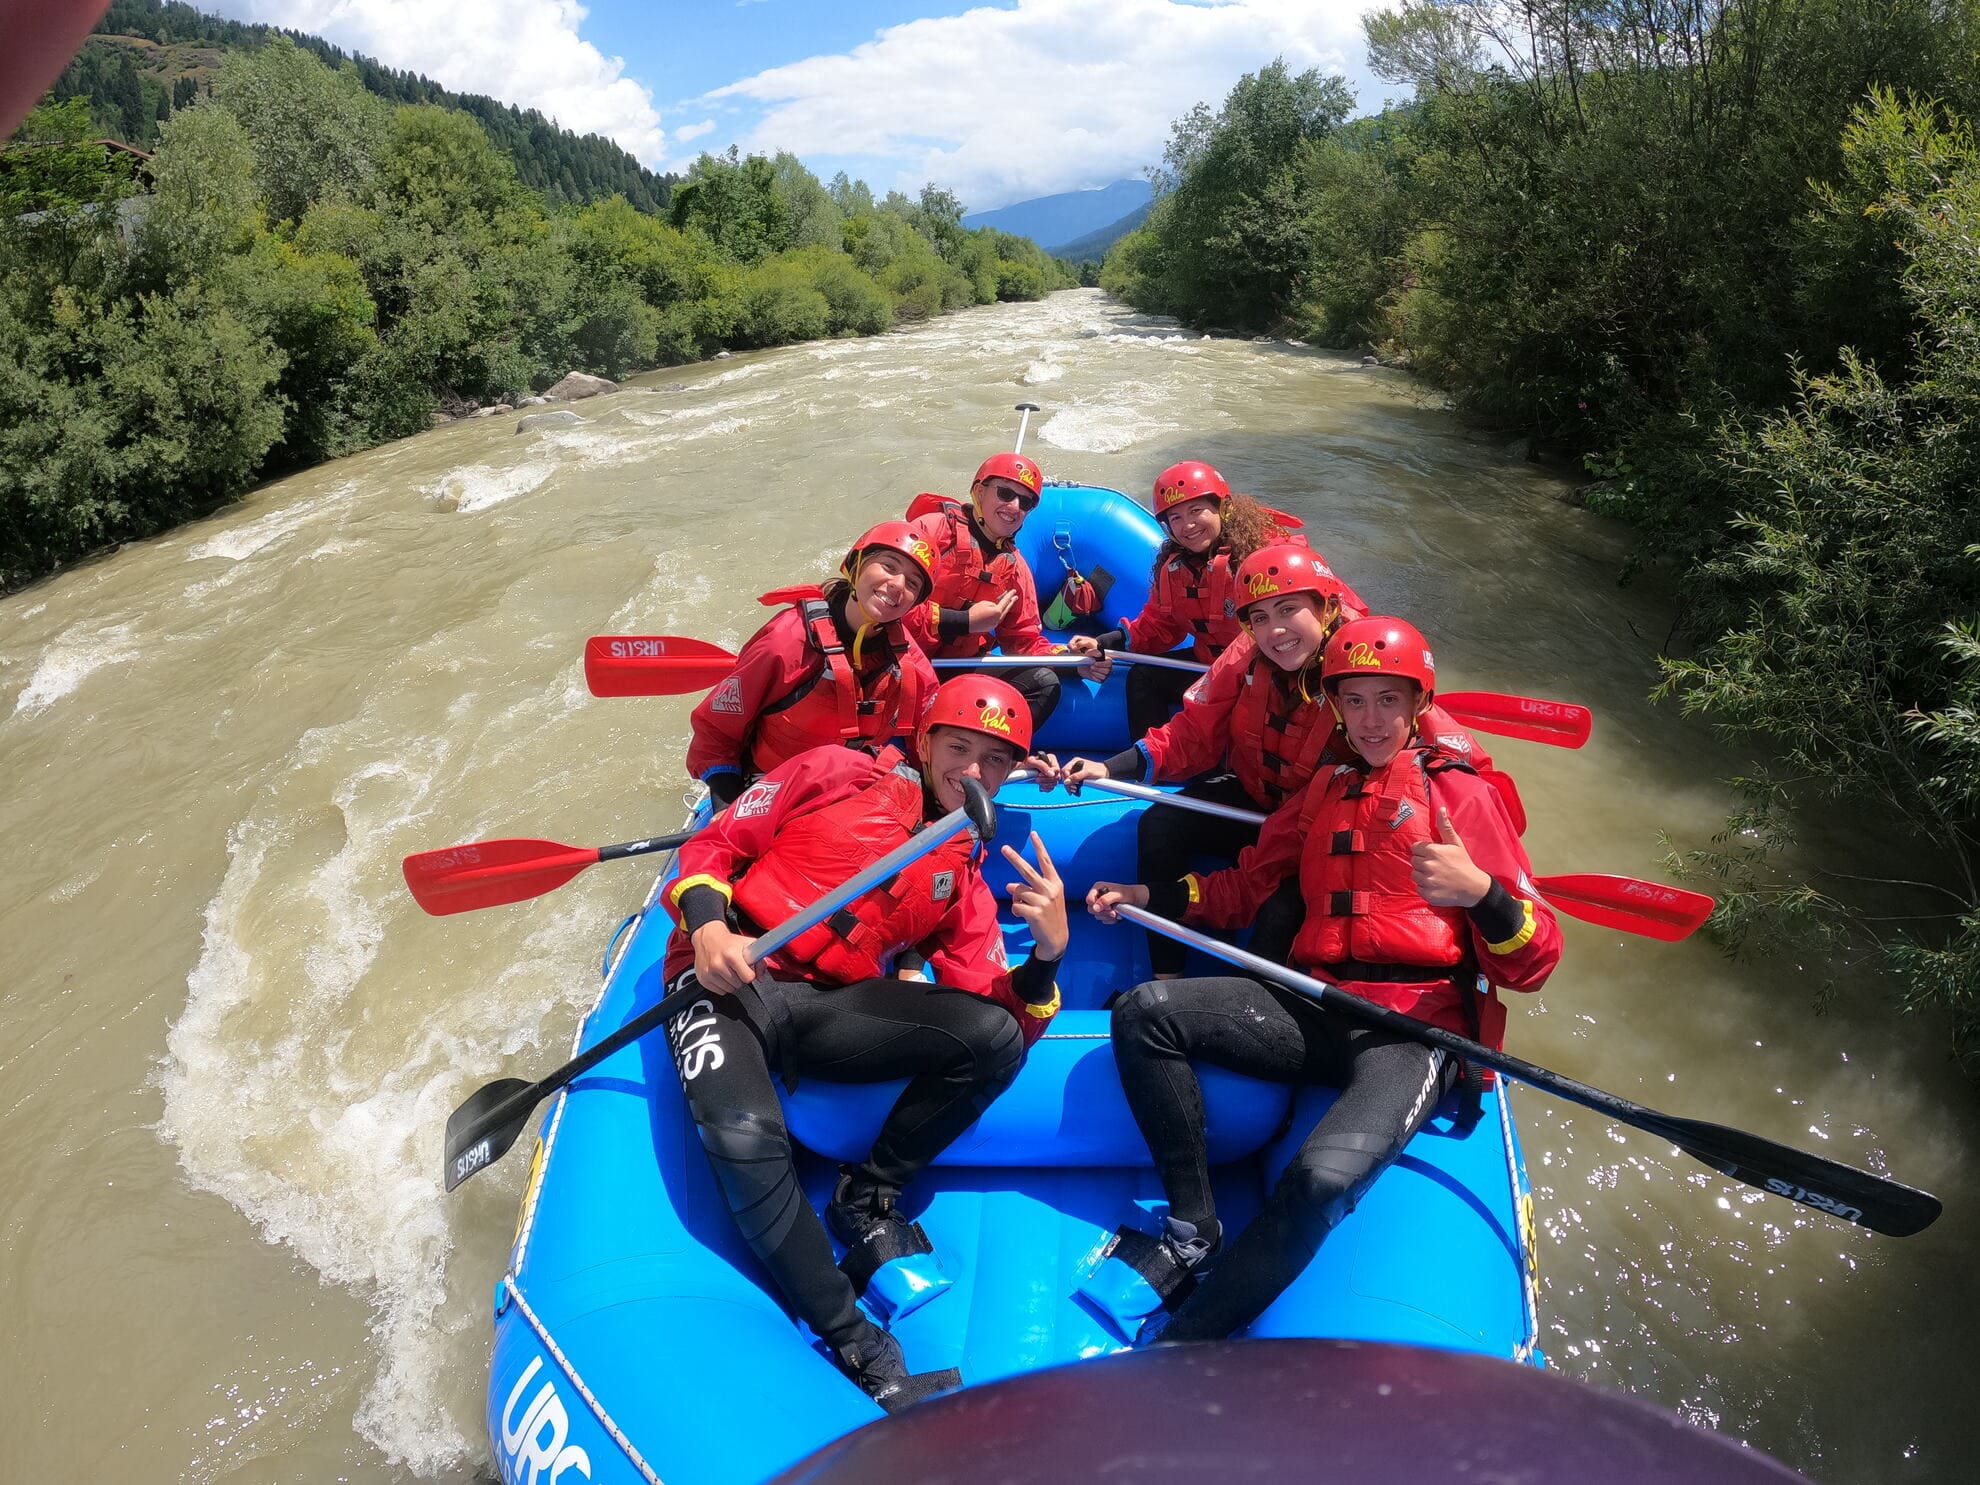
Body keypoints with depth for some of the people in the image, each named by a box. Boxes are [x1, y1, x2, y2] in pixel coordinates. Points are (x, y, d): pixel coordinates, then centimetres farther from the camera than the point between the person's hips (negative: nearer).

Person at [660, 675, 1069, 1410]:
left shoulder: (963, 883, 17)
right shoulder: (837, 774, 7)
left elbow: (996, 1024, 7)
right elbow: (715, 843, 6)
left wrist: (1047, 952, -12)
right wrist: (707, 924, -15)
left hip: (829, 1011, 4)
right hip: (729, 979, -3)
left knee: (998, 1036, -17)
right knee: (744, 1133, -33)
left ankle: (867, 1196, 0)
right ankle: (854, 1345, -18)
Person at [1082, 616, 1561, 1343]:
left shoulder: (1461, 792, 3)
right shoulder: (1326, 788, 20)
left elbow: (1534, 963, -2)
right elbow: (1245, 886, 25)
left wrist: (1481, 892, -23)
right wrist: (1151, 897, 10)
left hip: (1415, 1029, -5)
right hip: (1313, 1010, 6)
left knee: (1325, 1174, -33)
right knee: (1144, 1011, -14)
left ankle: (1183, 1347, -19)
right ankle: (1193, 1229, -7)